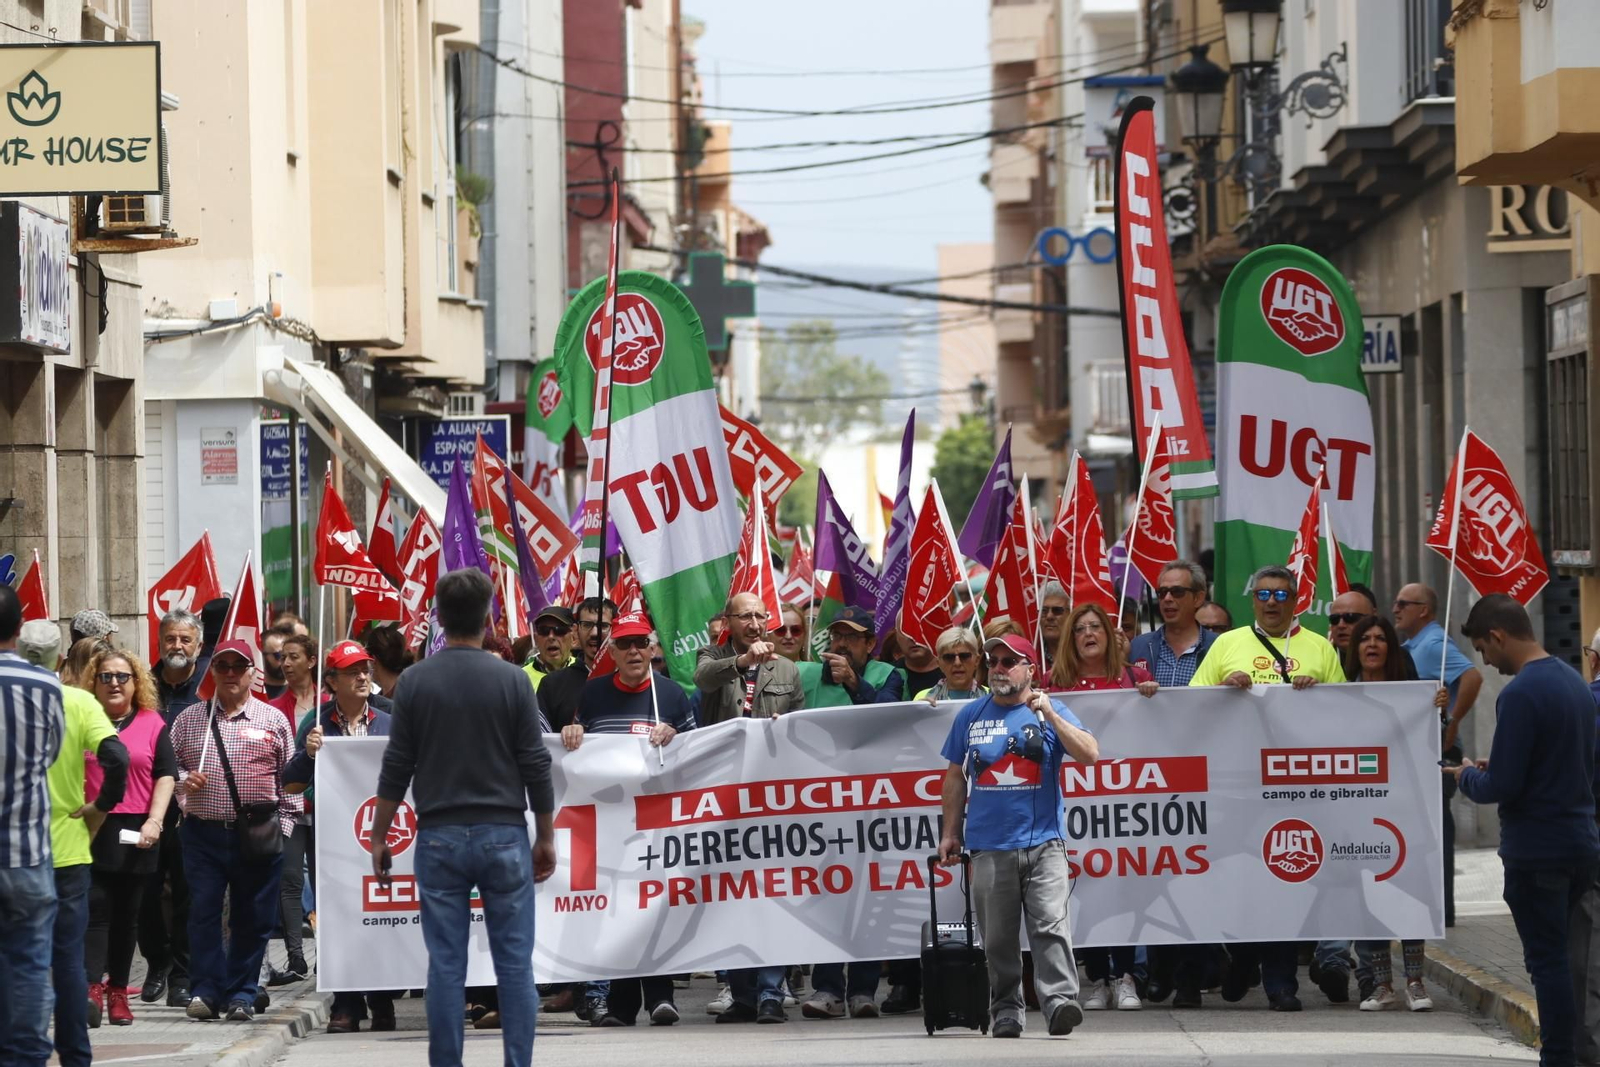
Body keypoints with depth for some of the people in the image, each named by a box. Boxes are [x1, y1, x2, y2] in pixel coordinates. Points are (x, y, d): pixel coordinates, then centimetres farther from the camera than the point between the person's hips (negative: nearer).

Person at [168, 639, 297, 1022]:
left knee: (252, 918, 2)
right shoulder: (189, 719, 10)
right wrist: (183, 780, -6)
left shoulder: (274, 721, 7)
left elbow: (289, 779, 7)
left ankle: (242, 993, 10)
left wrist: (283, 825, 0)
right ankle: (206, 990, 2)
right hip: (203, 832, 1)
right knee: (203, 912, -3)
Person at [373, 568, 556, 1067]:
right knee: (515, 964, 3)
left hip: (440, 838, 1)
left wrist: (379, 837, 8)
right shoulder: (512, 680, -5)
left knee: (446, 966, 3)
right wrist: (546, 837, 7)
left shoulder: (415, 681, -3)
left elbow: (396, 769, -1)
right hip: (503, 837, -1)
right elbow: (535, 768, -3)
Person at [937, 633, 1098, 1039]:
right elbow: (955, 777, 16)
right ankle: (1005, 1012, 12)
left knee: (1050, 925, -14)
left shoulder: (1050, 712, 5)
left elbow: (1090, 755, -8)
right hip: (989, 847, 2)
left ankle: (1060, 1001, -20)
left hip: (1043, 842, -2)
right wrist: (950, 833, 11)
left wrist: (1050, 715, -14)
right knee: (998, 938, 4)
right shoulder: (971, 715, 11)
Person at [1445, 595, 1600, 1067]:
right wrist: (1491, 769, 16)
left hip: (1536, 851, -8)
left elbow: (1501, 787, -20)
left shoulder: (1520, 695, -19)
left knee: (1547, 962, -2)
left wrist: (1467, 776, 1)